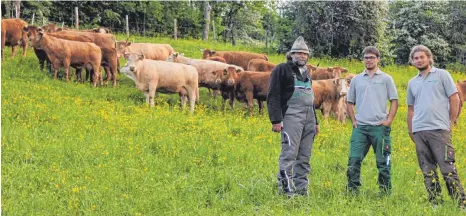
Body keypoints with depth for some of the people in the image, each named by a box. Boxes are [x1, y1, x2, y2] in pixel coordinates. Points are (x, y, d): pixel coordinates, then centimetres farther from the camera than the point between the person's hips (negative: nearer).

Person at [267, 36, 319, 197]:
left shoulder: (306, 72, 23)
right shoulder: (282, 69, -1)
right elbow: (273, 96, -7)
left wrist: (315, 121, 26)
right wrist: (276, 120, -16)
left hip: (309, 118, 8)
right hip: (291, 116, -8)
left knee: (304, 156, 6)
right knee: (289, 152, -16)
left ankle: (301, 188, 11)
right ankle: (285, 188, -15)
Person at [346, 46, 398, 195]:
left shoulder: (386, 79, 6)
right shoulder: (356, 80, 13)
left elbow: (394, 101, 5)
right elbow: (349, 102, 19)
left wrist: (389, 120, -6)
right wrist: (353, 120, 7)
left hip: (380, 127, -2)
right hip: (360, 127, 2)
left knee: (383, 162, 2)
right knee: (354, 160, -4)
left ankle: (385, 192, 10)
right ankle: (353, 191, 2)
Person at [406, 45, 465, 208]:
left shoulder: (442, 75, 4)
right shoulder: (412, 83, 17)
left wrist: (450, 122, -1)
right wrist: (411, 132, 17)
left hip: (439, 129, -5)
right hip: (419, 132, 5)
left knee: (447, 168, -10)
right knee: (427, 170, 5)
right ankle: (435, 203, 10)